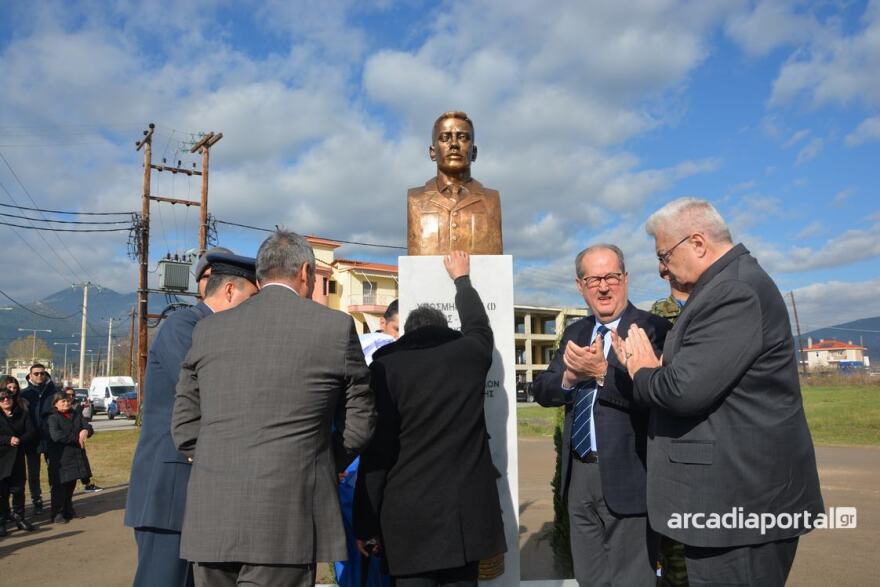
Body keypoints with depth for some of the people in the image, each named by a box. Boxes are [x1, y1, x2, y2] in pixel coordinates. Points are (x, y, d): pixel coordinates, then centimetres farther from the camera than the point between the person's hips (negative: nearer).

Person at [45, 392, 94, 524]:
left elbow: (88, 427, 6)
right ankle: (57, 514, 5)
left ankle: (68, 511, 25)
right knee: (59, 486, -3)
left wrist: (86, 431, -19)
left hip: (76, 455, 6)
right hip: (60, 457, -6)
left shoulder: (76, 415, 13)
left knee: (71, 484, 13)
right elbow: (56, 435, -23)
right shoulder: (52, 418, -8)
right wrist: (76, 438, -19)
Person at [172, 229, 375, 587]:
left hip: (209, 522, 4)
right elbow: (358, 430, 3)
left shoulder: (208, 330, 7)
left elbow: (184, 429, 10)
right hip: (284, 522, -4)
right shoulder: (336, 326, -3)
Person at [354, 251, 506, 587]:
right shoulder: (469, 354, 3)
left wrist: (366, 524, 1)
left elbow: (376, 450, -6)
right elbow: (478, 324, 27)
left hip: (408, 515, -2)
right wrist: (462, 278, 45)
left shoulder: (386, 365, -4)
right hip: (467, 510, 3)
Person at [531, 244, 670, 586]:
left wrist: (602, 371, -30)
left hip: (626, 476, -6)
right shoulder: (574, 333, 10)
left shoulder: (653, 329, -11)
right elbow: (541, 391, 3)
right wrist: (569, 377, -16)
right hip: (578, 474, 6)